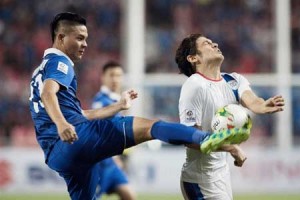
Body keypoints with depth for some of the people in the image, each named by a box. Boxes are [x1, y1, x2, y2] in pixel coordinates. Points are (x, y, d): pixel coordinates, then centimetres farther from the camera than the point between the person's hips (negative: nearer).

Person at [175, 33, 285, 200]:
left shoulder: (233, 80, 5)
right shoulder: (194, 86, -16)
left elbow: (251, 102, -16)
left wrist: (264, 106, -40)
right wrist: (232, 148, -24)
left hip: (222, 172, 8)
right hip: (200, 179, -8)